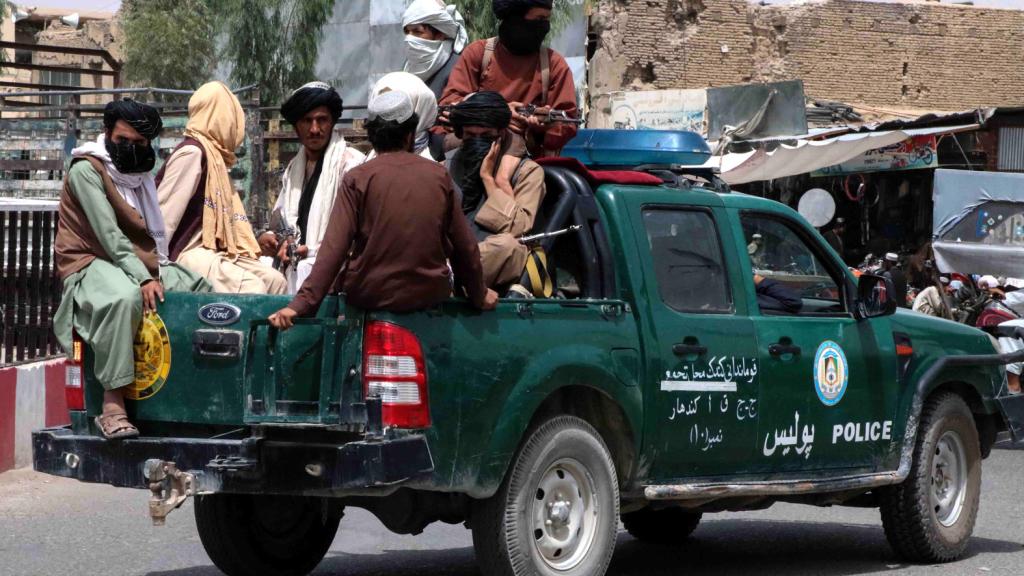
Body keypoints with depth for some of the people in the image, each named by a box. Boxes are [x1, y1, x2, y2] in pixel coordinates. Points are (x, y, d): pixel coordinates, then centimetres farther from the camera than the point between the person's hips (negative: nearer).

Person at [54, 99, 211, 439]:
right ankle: (112, 407, -43)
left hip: (139, 263, 9)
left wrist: (155, 272, -3)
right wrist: (143, 278, -27)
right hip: (90, 264, -9)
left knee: (202, 287, -2)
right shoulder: (86, 170, -9)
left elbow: (152, 231, 15)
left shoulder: (139, 173, 18)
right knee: (126, 297, -40)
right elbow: (108, 233, -19)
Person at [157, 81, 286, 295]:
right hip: (186, 253, -9)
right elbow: (165, 215, -17)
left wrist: (260, 239, 13)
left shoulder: (212, 155, 17)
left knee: (274, 280, -3)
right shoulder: (192, 152, -12)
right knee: (251, 288, -24)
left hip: (209, 249, 9)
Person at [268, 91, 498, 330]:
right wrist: (478, 295, 20)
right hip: (429, 293, 2)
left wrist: (301, 304, -14)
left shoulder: (357, 179, -6)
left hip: (369, 295, -2)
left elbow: (334, 247, -13)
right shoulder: (439, 175, 1)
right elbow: (464, 246, 6)